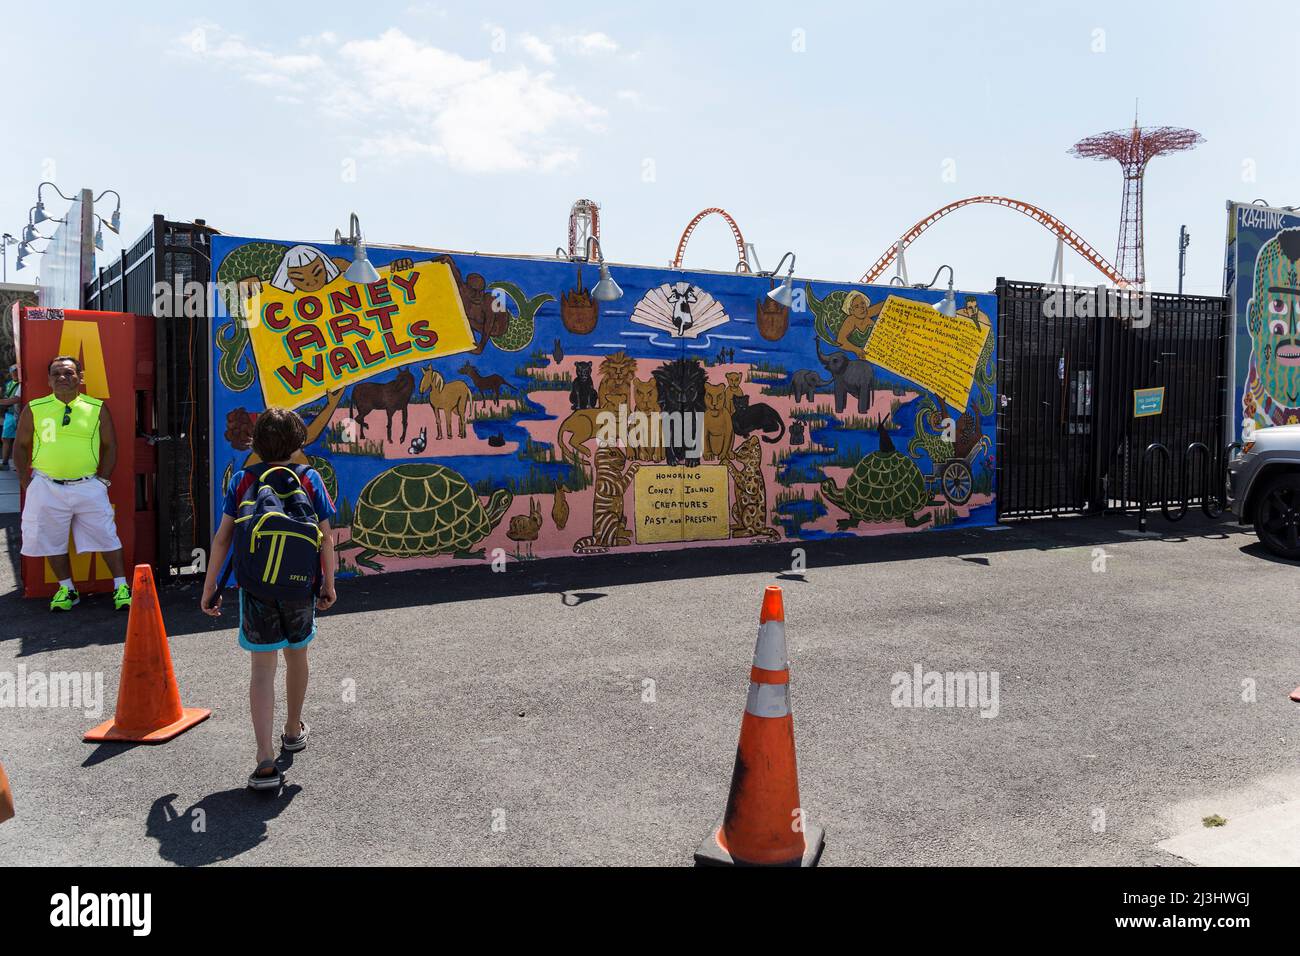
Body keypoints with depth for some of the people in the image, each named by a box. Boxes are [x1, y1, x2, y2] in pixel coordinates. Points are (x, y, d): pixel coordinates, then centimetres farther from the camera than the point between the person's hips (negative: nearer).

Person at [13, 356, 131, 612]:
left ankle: (121, 586, 9)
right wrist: (25, 480, 5)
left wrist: (103, 479, 1)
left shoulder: (97, 408, 2)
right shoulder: (34, 409, 3)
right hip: (47, 487, 1)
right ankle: (66, 589, 23)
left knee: (106, 537, -1)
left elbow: (109, 446, 7)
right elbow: (20, 445, 12)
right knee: (53, 541, 8)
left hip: (88, 486, -1)